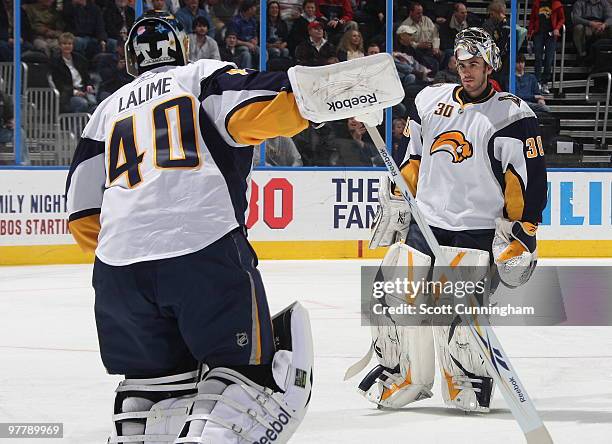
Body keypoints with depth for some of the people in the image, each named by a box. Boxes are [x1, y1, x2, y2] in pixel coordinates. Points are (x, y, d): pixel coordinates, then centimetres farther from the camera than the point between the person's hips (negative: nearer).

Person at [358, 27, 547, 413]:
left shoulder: (512, 116, -8)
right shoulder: (431, 100, 9)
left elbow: (530, 177, -9)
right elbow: (410, 157, 20)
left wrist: (522, 229, -11)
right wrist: (394, 203, 19)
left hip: (476, 229, -5)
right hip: (424, 220, 5)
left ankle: (472, 378, 6)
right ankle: (404, 377, 19)